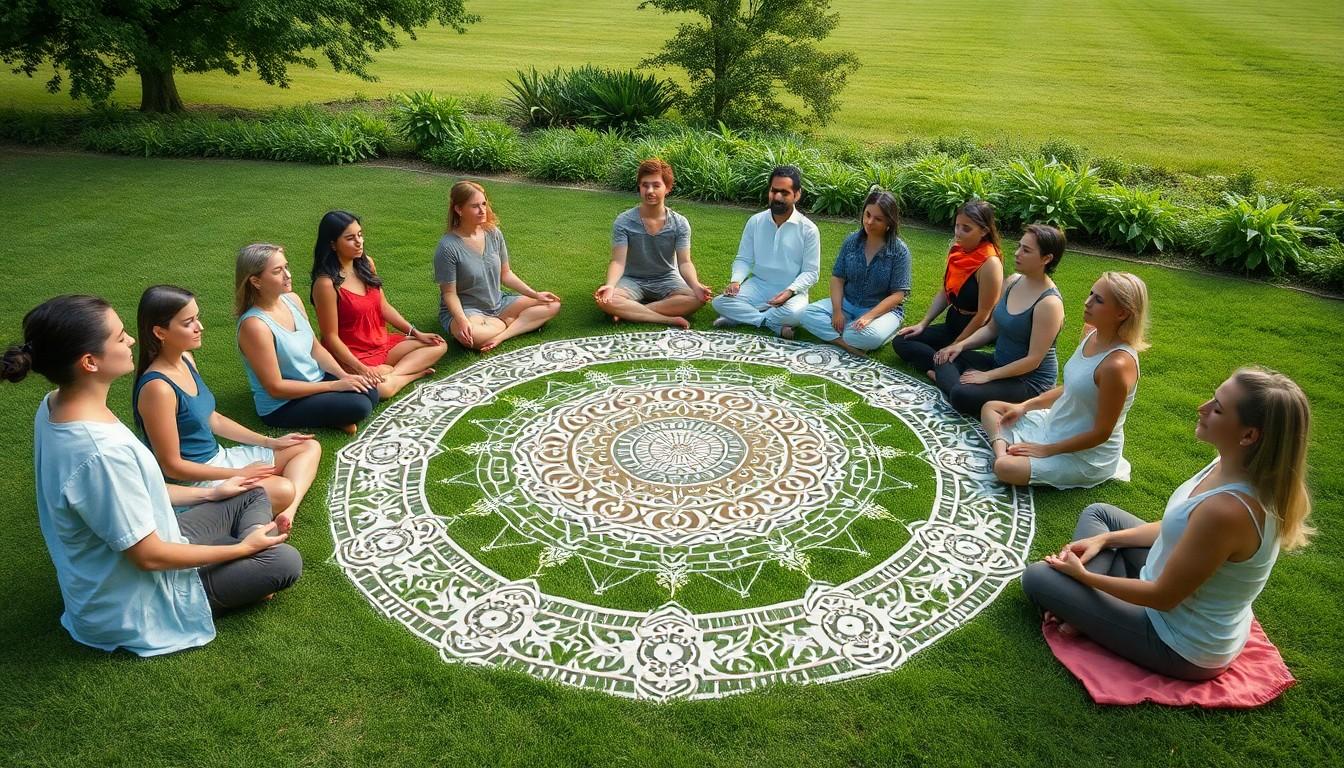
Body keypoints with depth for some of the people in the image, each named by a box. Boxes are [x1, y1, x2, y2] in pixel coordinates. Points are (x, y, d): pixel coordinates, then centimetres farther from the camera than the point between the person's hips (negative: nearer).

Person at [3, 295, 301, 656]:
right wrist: (243, 548, -13)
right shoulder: (101, 452, -37)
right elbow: (149, 557, -26)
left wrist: (208, 494, 12)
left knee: (252, 496, 12)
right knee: (285, 561, -11)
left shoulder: (54, 406, -7)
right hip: (132, 604, -9)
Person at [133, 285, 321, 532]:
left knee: (310, 447, 7)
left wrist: (270, 442, 11)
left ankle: (288, 512, -15)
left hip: (217, 458, 10)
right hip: (192, 479, -10)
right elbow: (172, 465, -20)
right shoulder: (158, 388, -25)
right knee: (283, 490, -31)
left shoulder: (186, 359, 2)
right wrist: (238, 474, -15)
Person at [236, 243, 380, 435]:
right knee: (359, 406, -22)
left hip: (315, 380, 8)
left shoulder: (292, 299, -2)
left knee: (370, 392, -9)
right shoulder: (255, 325, -26)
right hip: (281, 406, -8)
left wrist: (344, 375, -8)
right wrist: (334, 385, -21)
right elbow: (275, 387, -23)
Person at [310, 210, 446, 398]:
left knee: (439, 345, 1)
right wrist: (361, 369, -23)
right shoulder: (327, 283, -21)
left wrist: (416, 333, 5)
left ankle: (391, 373, -13)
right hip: (351, 355, -8)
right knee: (382, 388, -36)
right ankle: (413, 372, -6)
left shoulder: (366, 263, 1)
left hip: (382, 344, 8)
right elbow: (331, 337, -17)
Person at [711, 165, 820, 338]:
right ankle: (775, 325, -22)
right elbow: (743, 259, 6)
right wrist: (735, 281, -15)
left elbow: (811, 272, -5)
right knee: (720, 302, -23)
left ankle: (741, 316, -19)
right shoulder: (755, 222, 2)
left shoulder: (808, 229, -6)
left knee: (795, 312, -38)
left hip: (791, 292, -3)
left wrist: (790, 291, -23)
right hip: (758, 286, 3)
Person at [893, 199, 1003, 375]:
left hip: (975, 332, -9)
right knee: (901, 341, -5)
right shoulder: (957, 250, 1)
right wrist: (922, 324, 5)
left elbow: (983, 316, -20)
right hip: (952, 323, 9)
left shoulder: (990, 263, -23)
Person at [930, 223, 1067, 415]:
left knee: (963, 396, -31)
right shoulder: (1013, 281, 1)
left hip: (1031, 380, -9)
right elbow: (991, 328, 11)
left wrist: (987, 376, -19)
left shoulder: (1049, 303, -24)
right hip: (1000, 363, 9)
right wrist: (961, 345, -3)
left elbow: (1033, 360, -22)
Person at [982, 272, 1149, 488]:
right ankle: (1002, 450, -6)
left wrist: (1047, 450, -17)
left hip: (1087, 454, -9)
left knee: (1006, 468, -27)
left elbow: (1102, 433, -24)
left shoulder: (1117, 364, -32)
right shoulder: (1092, 335, -5)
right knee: (991, 407, 13)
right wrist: (1025, 406, 5)